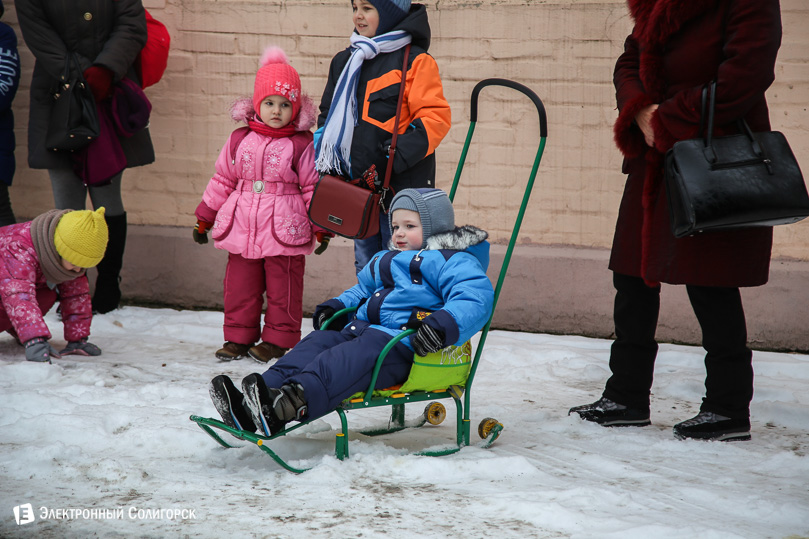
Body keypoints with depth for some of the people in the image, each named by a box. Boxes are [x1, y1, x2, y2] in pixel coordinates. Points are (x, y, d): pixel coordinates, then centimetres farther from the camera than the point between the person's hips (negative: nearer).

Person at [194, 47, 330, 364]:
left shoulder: (302, 145, -2)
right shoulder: (240, 139, 8)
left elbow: (313, 186, 1)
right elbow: (222, 180, 15)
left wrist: (321, 225, -3)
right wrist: (204, 218, 16)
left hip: (284, 230, -3)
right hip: (242, 228, 3)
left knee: (283, 287, 2)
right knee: (240, 284, 8)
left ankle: (278, 339, 14)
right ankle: (239, 337, 19)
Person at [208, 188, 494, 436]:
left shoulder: (453, 262, 2)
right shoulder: (385, 260, 31)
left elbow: (475, 298, -16)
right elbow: (362, 289, 47)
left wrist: (444, 324, -34)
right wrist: (337, 306, 25)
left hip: (405, 344, -8)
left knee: (357, 354, -36)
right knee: (317, 342, -16)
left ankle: (291, 404, -63)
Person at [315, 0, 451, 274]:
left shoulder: (415, 61, -7)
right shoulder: (344, 61, 14)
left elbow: (435, 117, -14)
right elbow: (328, 115, 22)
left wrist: (399, 155, -23)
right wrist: (325, 160, 8)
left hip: (401, 185, -7)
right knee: (366, 268, 15)